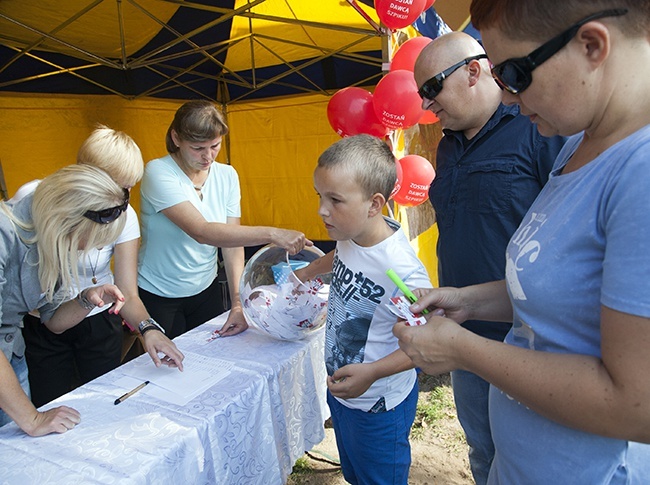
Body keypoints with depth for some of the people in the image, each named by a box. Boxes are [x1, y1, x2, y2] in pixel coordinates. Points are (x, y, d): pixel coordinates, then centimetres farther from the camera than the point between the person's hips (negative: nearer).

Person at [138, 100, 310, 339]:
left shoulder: (227, 175, -4)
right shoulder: (158, 173, -19)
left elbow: (232, 242, -7)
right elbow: (201, 232, -32)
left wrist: (238, 303, -15)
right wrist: (271, 234, -39)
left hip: (205, 290, 4)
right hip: (158, 297, -4)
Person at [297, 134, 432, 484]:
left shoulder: (402, 271, -34)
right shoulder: (350, 236, -10)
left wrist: (371, 372, -34)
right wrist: (306, 272, 14)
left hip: (377, 407, -7)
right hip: (340, 389, 7)